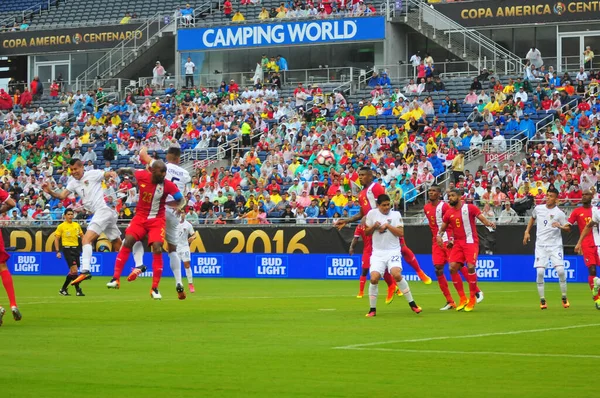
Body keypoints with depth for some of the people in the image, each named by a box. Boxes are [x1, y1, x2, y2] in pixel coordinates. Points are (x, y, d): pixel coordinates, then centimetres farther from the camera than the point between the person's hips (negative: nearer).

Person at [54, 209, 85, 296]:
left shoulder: (77, 225, 11)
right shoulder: (61, 226, -2)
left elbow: (82, 236, 20)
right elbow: (56, 239, 0)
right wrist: (58, 251, -8)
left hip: (76, 249, 6)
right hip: (67, 249, -6)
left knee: (72, 272, 8)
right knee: (74, 270, -15)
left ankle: (63, 289, 20)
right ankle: (78, 290, -11)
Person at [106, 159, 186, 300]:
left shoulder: (168, 185, -15)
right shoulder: (142, 176, -12)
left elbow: (181, 201, -7)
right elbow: (132, 172, 11)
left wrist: (164, 203, -16)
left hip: (157, 220, -1)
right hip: (140, 216, 1)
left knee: (157, 249, -13)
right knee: (127, 242, -14)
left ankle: (155, 288, -4)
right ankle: (116, 279, -8)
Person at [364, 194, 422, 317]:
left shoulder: (396, 214, 0)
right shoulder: (372, 213, 3)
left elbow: (401, 233, -6)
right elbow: (366, 232, 11)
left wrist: (387, 225, -15)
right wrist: (374, 226, -9)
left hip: (393, 251, -2)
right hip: (378, 253, 2)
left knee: (396, 274, -25)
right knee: (374, 278, -16)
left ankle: (412, 304, -11)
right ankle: (372, 309, 1)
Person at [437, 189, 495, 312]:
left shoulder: (470, 208, -3)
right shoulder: (449, 213, 10)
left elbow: (483, 219, -8)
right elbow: (442, 228, 19)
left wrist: (489, 224, -30)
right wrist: (439, 235, -2)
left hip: (470, 242, -5)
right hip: (457, 243, 5)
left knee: (470, 267, -17)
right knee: (452, 268, -8)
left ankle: (472, 299, -3)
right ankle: (462, 298, 3)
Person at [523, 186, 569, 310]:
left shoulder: (559, 213, -6)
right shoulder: (538, 209, 4)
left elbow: (568, 228, -3)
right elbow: (532, 218, 24)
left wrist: (560, 226, -24)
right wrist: (527, 232, 16)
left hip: (555, 245, -2)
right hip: (541, 245, 2)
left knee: (560, 270, -13)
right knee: (540, 272, -9)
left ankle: (564, 297, 5)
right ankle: (542, 300, 1)